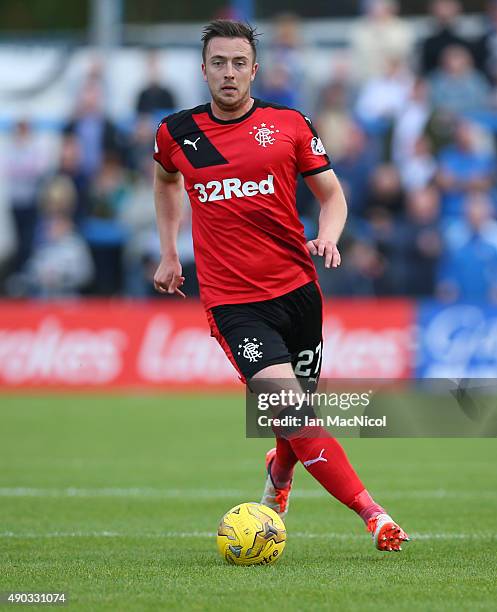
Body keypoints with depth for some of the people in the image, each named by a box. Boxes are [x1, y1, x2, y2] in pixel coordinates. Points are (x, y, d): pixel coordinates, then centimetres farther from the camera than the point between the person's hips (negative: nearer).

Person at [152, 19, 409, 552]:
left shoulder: (289, 125, 2)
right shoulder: (177, 133, 5)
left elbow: (332, 193, 8)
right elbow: (165, 179, 27)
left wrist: (327, 237, -12)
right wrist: (168, 253, 23)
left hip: (296, 288, 2)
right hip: (232, 301, -2)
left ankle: (280, 470, 48)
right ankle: (371, 513, -23)